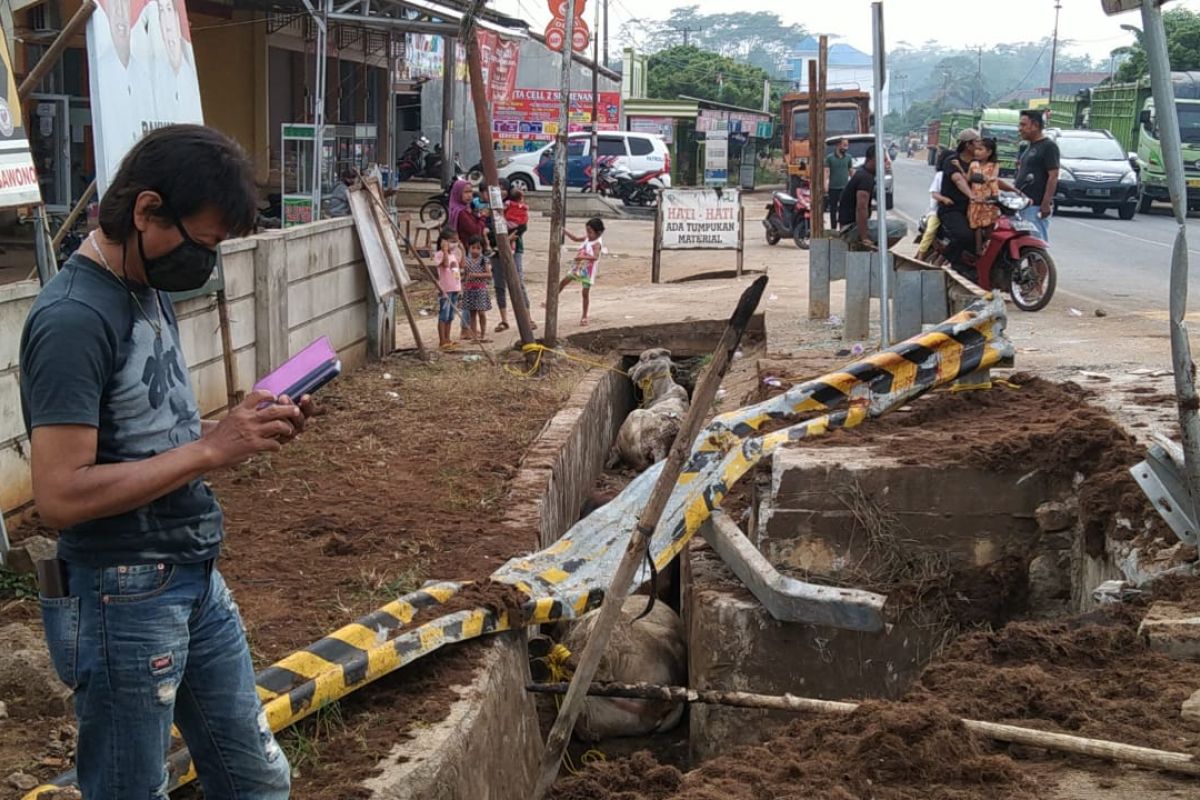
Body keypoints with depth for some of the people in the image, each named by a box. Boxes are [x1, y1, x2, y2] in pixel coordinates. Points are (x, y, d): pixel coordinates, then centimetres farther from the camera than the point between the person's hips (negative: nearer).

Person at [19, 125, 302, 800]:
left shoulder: (150, 291, 8)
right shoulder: (73, 318, -20)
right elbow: (61, 494, -25)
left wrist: (247, 430, -1)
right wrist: (213, 450, -23)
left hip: (199, 581, 9)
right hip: (125, 600, -9)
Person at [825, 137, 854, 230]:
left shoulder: (849, 157, 7)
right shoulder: (830, 157, -1)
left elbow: (851, 171, 12)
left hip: (845, 187, 1)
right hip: (833, 188, -1)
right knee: (833, 209, 7)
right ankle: (833, 229, 16)